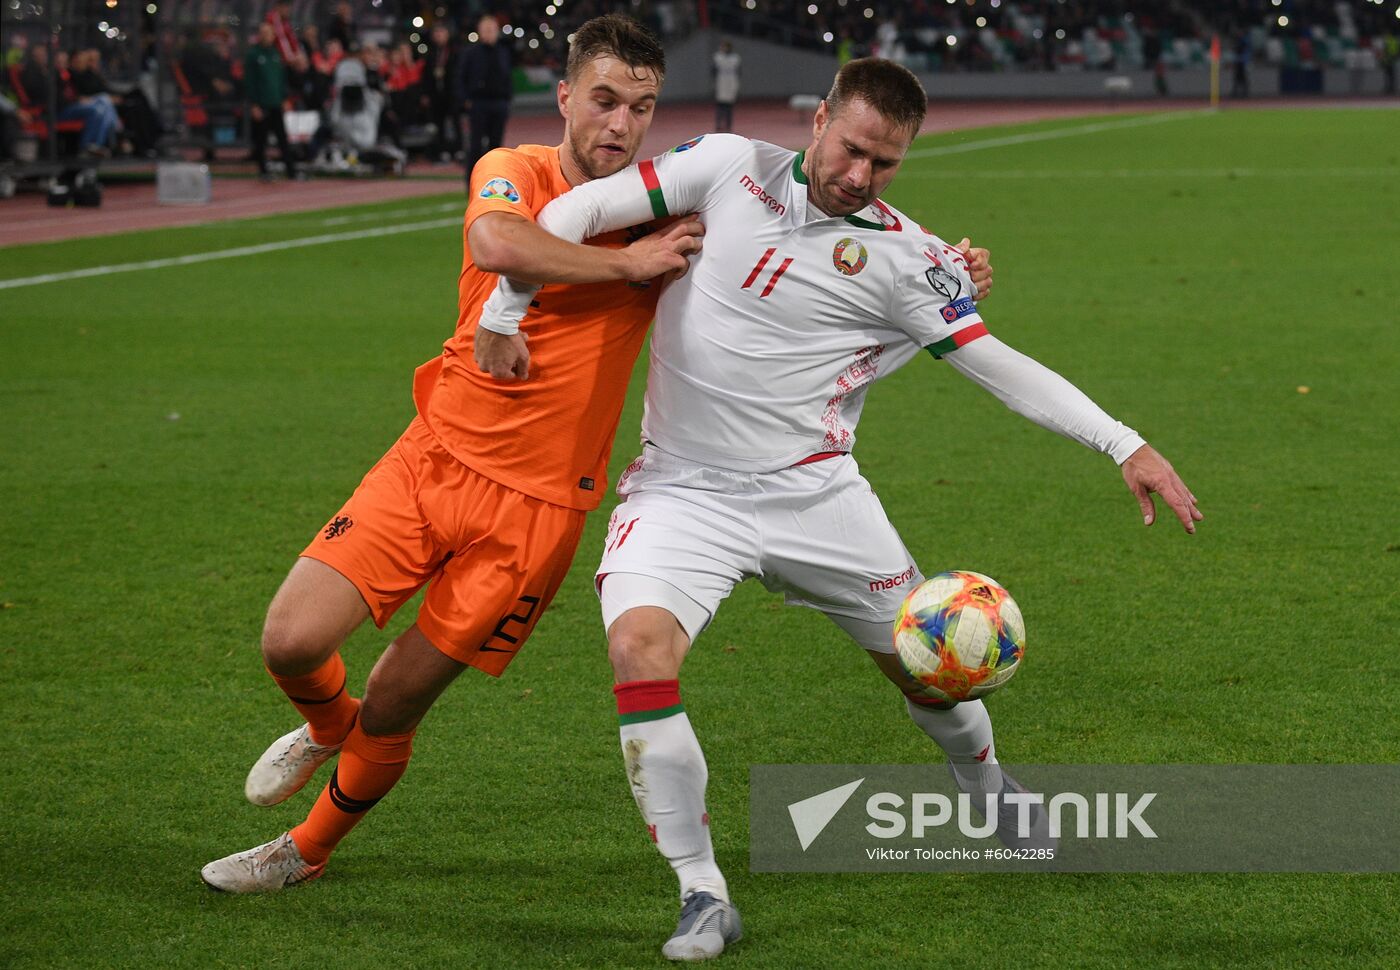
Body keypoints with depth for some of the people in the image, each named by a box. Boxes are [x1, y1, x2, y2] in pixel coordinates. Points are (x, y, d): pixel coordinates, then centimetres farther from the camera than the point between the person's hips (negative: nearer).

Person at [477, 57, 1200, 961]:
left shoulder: (903, 258, -6)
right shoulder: (730, 169, -5)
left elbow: (1000, 365, -6)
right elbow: (579, 212, -2)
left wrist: (1126, 445, -14)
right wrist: (505, 311, -10)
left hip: (813, 490, 1)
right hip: (684, 493, -1)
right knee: (639, 647, -26)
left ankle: (990, 791, 47)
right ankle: (703, 897, -17)